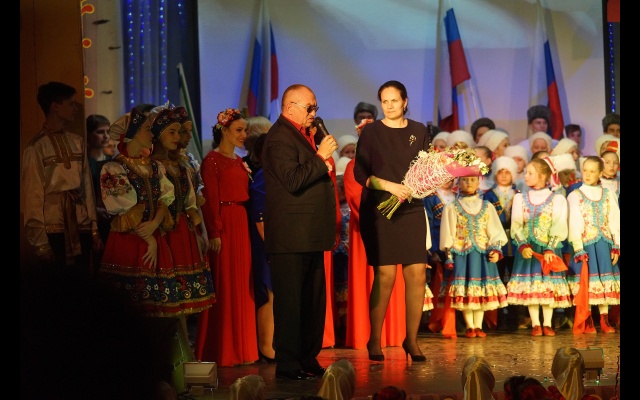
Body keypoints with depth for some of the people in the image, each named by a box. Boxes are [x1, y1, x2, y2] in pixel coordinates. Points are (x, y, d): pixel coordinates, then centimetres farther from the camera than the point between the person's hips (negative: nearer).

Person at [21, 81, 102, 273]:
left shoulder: (77, 143, 9)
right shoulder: (37, 147, -7)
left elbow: (87, 187, 10)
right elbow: (33, 195, -8)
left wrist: (94, 229, 8)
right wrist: (40, 242, -10)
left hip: (81, 228, 5)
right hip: (54, 230, -4)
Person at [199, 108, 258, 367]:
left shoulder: (239, 161, 17)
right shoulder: (212, 160, -7)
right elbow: (210, 199, -13)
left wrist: (247, 224, 7)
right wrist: (215, 233, -19)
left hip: (242, 224, 8)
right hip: (224, 225, -8)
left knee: (242, 286, 9)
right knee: (225, 287, -4)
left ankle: (242, 348, 16)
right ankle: (222, 352, 1)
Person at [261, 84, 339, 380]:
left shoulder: (302, 135, 20)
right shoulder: (280, 137, -11)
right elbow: (293, 180, -23)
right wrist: (321, 156, -17)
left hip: (310, 236, 10)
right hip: (291, 236, -10)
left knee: (313, 301, 12)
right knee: (291, 301, -5)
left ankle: (308, 359, 20)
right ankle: (288, 365, 0)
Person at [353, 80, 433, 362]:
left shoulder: (418, 131, 11)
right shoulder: (371, 132, 2)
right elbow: (360, 173, -3)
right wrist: (390, 186, -16)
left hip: (412, 209, 3)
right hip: (379, 209, -3)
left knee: (417, 275, -3)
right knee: (385, 276, -9)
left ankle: (411, 339, 7)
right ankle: (375, 341, 2)